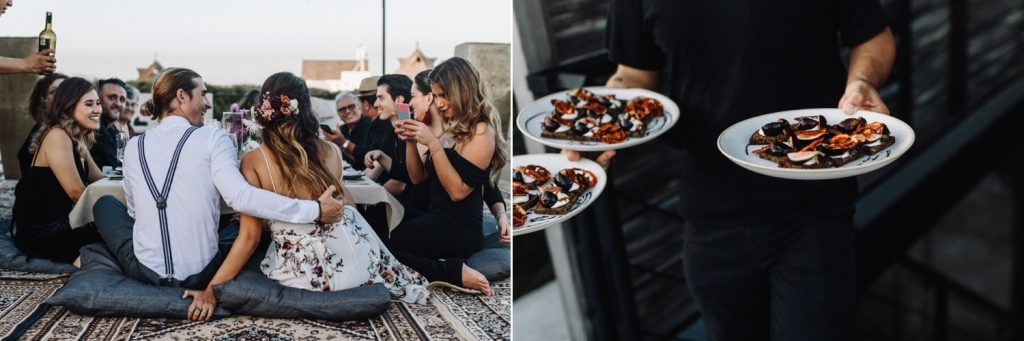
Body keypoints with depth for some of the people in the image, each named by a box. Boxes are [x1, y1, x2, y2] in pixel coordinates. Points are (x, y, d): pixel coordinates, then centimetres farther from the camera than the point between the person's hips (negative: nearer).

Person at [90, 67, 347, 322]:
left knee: (105, 203, 29)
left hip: (145, 271, 2)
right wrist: (314, 210, -24)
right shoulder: (212, 138, -10)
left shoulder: (134, 146, 2)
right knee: (245, 225, 27)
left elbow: (136, 210, 13)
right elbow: (241, 198, -24)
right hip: (200, 274, -2)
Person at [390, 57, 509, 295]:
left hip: (459, 229, -9)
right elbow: (418, 177, 16)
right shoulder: (454, 128, 13)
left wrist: (433, 143, -21)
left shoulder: (481, 131, -12)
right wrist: (410, 141, -1)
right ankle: (454, 272, -6)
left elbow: (458, 191, -20)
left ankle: (455, 272, -12)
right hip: (439, 220, 9)